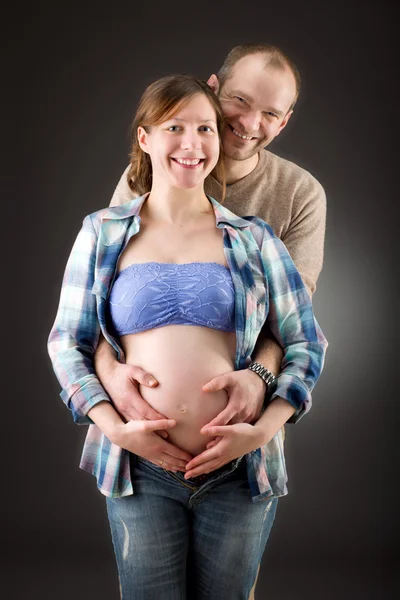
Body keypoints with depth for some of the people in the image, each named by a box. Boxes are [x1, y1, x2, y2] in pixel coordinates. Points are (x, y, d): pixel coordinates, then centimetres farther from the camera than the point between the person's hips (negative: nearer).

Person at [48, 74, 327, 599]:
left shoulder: (253, 239, 3)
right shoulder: (102, 233, 4)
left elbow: (307, 343, 5)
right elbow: (66, 342, 5)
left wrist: (263, 429, -8)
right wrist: (116, 428, -8)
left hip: (241, 469, 1)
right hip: (140, 466, 0)